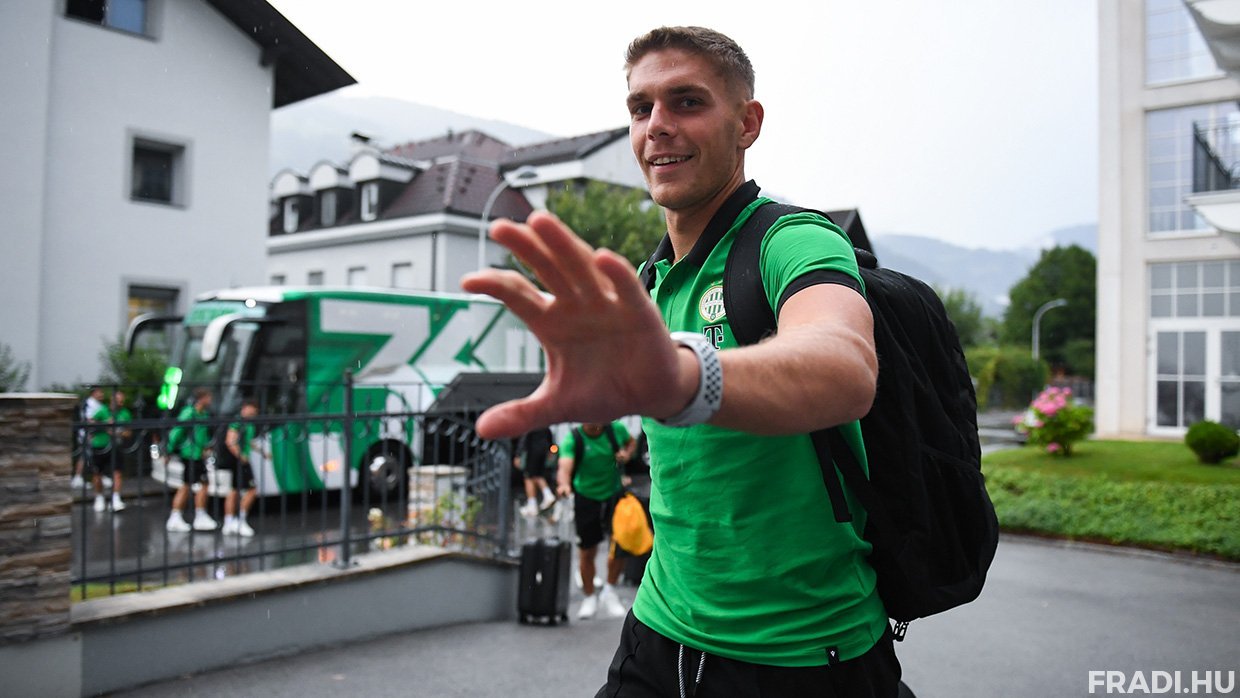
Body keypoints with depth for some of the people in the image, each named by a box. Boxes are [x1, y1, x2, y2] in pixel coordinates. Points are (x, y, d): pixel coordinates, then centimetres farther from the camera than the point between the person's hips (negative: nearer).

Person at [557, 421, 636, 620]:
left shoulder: (616, 429, -9)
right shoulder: (573, 438, -18)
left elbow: (631, 442, 14)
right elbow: (565, 467, -34)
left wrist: (627, 453, -9)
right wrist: (564, 484, -56)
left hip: (614, 494, 1)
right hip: (586, 498, -1)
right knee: (587, 552, 7)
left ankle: (609, 591, 13)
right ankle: (590, 597, 30)